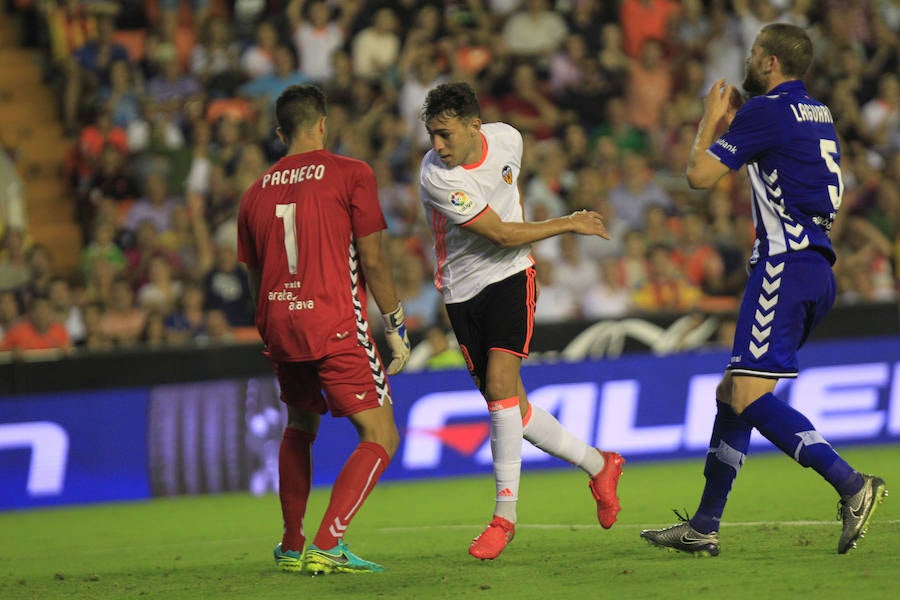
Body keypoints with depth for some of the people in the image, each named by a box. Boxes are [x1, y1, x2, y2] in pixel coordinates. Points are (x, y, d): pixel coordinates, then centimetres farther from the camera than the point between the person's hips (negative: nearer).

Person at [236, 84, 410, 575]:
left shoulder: (256, 192, 11)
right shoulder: (350, 174, -4)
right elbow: (372, 261, -7)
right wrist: (395, 327, 1)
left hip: (279, 326, 6)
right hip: (335, 328, -6)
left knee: (299, 428, 27)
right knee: (380, 438, -3)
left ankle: (291, 547, 28)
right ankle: (326, 546, -17)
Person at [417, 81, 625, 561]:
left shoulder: (506, 140, -7)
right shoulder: (436, 176, -21)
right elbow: (500, 234, -17)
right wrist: (568, 224, -9)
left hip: (510, 276, 0)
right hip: (462, 290, 0)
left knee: (500, 385, -19)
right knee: (510, 407, 1)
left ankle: (505, 513, -14)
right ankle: (597, 465, 22)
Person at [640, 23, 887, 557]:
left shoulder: (769, 110, -10)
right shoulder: (816, 113, 18)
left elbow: (700, 174, -8)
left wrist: (711, 120, 8)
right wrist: (733, 122, 27)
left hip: (785, 265, -10)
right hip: (816, 268, 10)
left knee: (750, 396, -16)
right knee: (731, 392, 14)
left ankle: (851, 485, -25)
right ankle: (704, 527, 15)